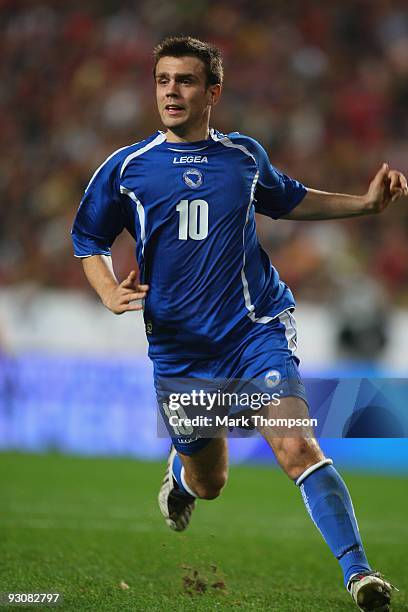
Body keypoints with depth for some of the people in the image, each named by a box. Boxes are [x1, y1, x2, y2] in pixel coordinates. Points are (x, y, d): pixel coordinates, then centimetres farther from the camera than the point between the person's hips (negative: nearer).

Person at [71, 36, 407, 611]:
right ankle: (179, 470, 51)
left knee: (297, 446, -22)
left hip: (257, 329, -1)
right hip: (179, 346, 1)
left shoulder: (245, 155, 6)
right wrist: (110, 292, -9)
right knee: (208, 483, 12)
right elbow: (88, 239, 11)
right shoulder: (126, 168, 0)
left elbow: (289, 200, 26)